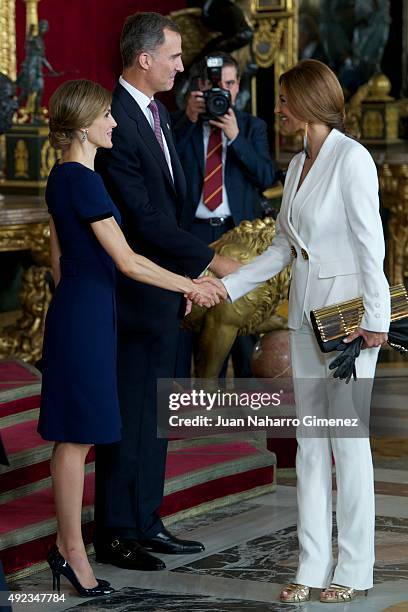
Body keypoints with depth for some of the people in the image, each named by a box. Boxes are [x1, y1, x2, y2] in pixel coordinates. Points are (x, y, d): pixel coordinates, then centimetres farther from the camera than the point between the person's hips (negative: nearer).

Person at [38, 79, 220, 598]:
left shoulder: (62, 177, 11)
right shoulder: (83, 181, -19)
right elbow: (127, 261, -18)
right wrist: (189, 287, -10)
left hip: (74, 309, 10)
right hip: (87, 315, -10)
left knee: (73, 436, 12)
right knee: (76, 436, -3)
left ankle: (66, 546, 18)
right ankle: (73, 551, 4)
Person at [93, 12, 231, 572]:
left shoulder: (158, 112, 11)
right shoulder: (115, 122, -20)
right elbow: (143, 219, -23)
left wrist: (189, 268, 13)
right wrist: (208, 261, -18)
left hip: (164, 287, 9)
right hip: (133, 294, -9)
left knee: (153, 416, 15)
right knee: (127, 416, 0)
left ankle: (146, 524, 25)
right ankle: (115, 536, 9)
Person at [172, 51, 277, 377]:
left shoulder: (253, 127, 10)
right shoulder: (181, 123, 8)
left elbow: (267, 176, -3)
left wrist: (235, 137, -13)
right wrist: (189, 120, -15)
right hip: (192, 230, -1)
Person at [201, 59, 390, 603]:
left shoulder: (352, 159, -12)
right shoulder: (298, 165, 12)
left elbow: (370, 244, -15)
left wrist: (375, 320, -17)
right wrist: (228, 286, 11)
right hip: (307, 314, 8)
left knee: (348, 439, -2)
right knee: (310, 441, 8)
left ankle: (354, 568, 7)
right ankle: (313, 566, 12)